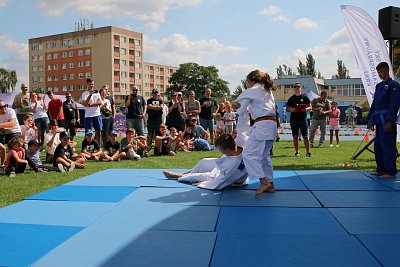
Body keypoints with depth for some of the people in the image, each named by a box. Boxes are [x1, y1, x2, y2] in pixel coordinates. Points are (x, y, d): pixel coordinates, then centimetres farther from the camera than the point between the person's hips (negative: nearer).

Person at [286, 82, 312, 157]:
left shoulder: (305, 97, 6)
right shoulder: (291, 98, 9)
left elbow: (310, 106, 7)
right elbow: (287, 109, 9)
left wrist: (306, 109, -15)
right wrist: (292, 110, -12)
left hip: (303, 119, -2)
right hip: (293, 120, 2)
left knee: (305, 137, -4)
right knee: (295, 136, 5)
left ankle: (308, 152, 1)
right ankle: (297, 152, 14)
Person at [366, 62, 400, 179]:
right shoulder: (378, 86, 18)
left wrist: (390, 121, -19)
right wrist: (370, 119, 17)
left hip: (387, 120, -8)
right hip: (379, 120, 8)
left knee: (388, 146, -7)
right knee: (378, 146, 12)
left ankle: (391, 172, -1)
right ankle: (381, 169, 21)